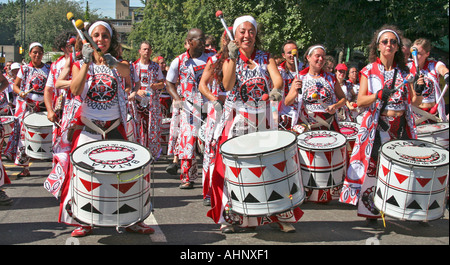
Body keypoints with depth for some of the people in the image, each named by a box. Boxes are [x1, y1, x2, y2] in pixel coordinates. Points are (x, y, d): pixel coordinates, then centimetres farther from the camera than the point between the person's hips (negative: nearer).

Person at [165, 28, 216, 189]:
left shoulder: (212, 56, 2)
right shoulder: (179, 61, 3)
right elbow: (169, 82, 11)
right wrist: (177, 98, -4)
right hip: (188, 107, 0)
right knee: (187, 140, -3)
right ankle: (187, 178, 8)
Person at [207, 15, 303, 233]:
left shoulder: (266, 58, 5)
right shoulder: (230, 60, 4)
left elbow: (278, 79, -13)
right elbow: (228, 85, -14)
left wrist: (276, 90, -36)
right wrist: (233, 58, -21)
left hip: (262, 122, 1)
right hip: (236, 121, -1)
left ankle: (279, 215, 13)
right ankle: (229, 217, 9)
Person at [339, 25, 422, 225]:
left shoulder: (404, 71, 10)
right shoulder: (369, 71, 3)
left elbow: (415, 101, 5)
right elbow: (360, 102, -4)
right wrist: (379, 95, -21)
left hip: (402, 126, 3)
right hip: (377, 125, -2)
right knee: (372, 167, -5)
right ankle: (371, 210, 8)